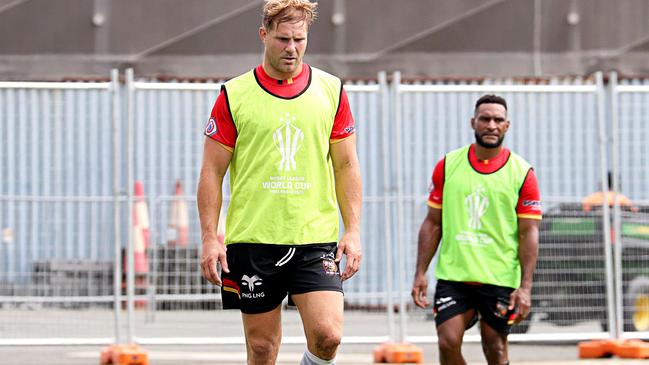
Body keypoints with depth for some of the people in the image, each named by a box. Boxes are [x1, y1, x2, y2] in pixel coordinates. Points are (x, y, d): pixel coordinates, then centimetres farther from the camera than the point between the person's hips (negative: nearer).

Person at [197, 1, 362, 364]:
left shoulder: (332, 90, 6)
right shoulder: (234, 95, 1)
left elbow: (346, 166, 10)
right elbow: (212, 171, 3)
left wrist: (353, 231, 1)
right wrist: (210, 238, -5)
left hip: (316, 239, 1)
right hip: (252, 239, -1)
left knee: (327, 335, -15)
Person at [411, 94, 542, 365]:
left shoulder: (522, 173, -1)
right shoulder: (447, 166, 5)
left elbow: (529, 233, -3)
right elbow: (432, 223, 10)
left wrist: (525, 286, -11)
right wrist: (420, 274, 3)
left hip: (500, 279, -1)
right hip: (452, 275, 2)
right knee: (448, 343, -9)